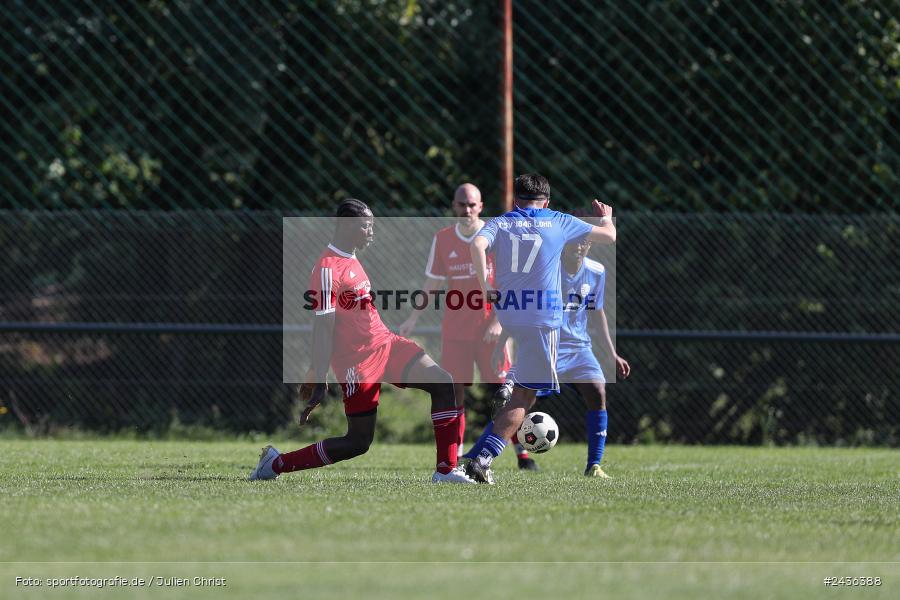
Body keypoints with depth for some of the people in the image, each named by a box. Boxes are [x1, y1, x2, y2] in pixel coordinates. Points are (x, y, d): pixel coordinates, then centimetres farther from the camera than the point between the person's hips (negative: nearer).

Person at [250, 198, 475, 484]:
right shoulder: (328, 268, -18)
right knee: (358, 442, -3)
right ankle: (276, 463, 11)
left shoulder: (351, 260, 13)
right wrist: (319, 380, -23)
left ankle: (446, 470, -5)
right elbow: (323, 326, -21)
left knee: (444, 384, -7)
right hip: (358, 360, -9)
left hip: (385, 342, 9)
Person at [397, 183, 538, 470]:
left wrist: (497, 321, -15)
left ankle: (522, 454, 3)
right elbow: (432, 283, 13)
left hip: (489, 329, -2)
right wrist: (413, 318, 7)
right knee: (454, 392, -2)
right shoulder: (442, 239, 6)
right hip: (454, 329, 3)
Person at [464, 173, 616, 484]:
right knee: (524, 395, -3)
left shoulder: (500, 224, 8)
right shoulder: (559, 222, 8)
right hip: (543, 316, -3)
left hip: (504, 315, 3)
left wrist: (485, 287, -9)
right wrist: (605, 217, 41)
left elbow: (477, 244, -15)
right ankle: (483, 459, -16)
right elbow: (609, 236, 19)